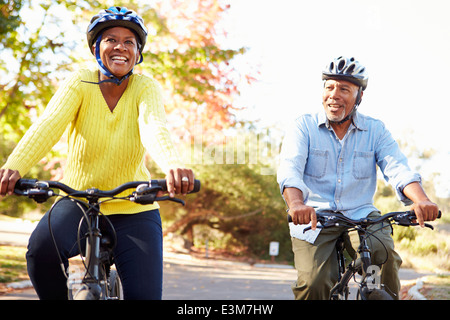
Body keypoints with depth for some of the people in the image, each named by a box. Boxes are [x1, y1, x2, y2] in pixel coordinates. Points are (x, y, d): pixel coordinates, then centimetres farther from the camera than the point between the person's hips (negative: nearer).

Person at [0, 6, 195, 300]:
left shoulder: (146, 88, -6)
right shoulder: (80, 84, -6)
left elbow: (154, 127, -27)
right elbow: (48, 124, -24)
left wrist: (173, 165, -51)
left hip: (134, 210, 1)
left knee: (145, 294, -13)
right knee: (41, 249, -30)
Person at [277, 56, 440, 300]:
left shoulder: (375, 130, 6)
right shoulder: (303, 127, 1)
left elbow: (397, 168, -8)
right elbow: (289, 168, -16)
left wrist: (421, 200, -30)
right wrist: (296, 203, -38)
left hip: (361, 216, 1)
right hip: (314, 219, -1)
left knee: (384, 255, -27)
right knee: (314, 284, -20)